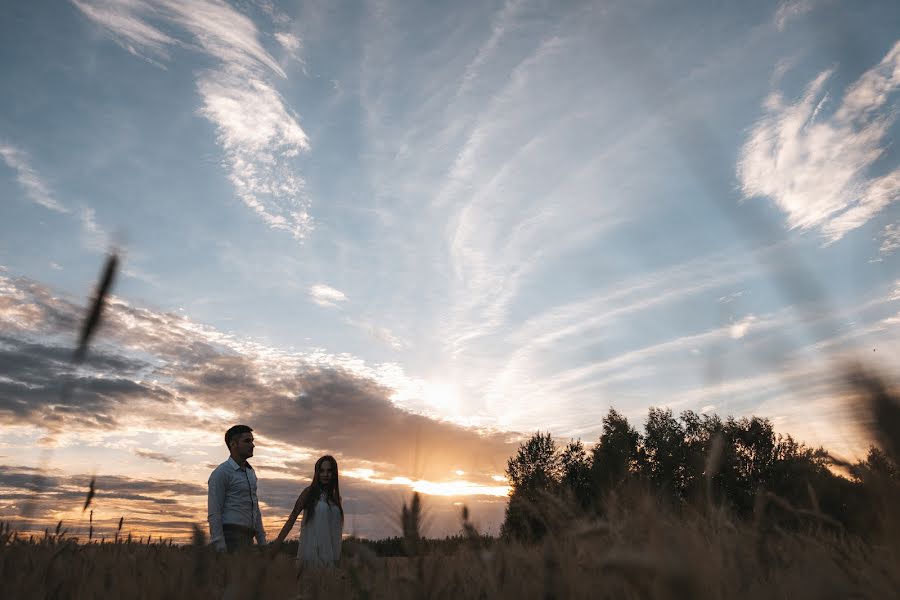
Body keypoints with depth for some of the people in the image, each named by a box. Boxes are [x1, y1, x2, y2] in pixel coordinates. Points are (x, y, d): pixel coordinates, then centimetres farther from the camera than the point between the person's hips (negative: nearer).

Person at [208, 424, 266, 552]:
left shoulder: (250, 472, 17)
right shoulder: (221, 473, -8)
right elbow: (214, 513, -13)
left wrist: (262, 541, 17)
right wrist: (220, 549, -19)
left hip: (246, 538, 8)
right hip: (230, 537, -8)